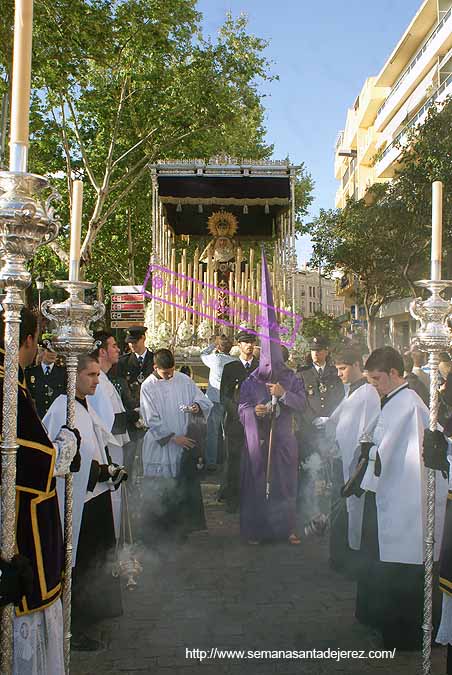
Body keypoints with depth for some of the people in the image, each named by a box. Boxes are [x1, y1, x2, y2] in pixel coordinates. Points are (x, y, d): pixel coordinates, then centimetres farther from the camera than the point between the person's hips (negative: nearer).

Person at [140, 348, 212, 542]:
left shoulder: (184, 380, 3)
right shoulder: (148, 387, -6)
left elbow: (205, 401, 7)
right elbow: (152, 420, -8)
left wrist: (197, 406, -16)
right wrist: (173, 437, -13)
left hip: (185, 443, 3)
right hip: (160, 446, -3)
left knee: (183, 488, 9)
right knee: (157, 493, 0)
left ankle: (180, 529, 23)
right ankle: (154, 532, 14)